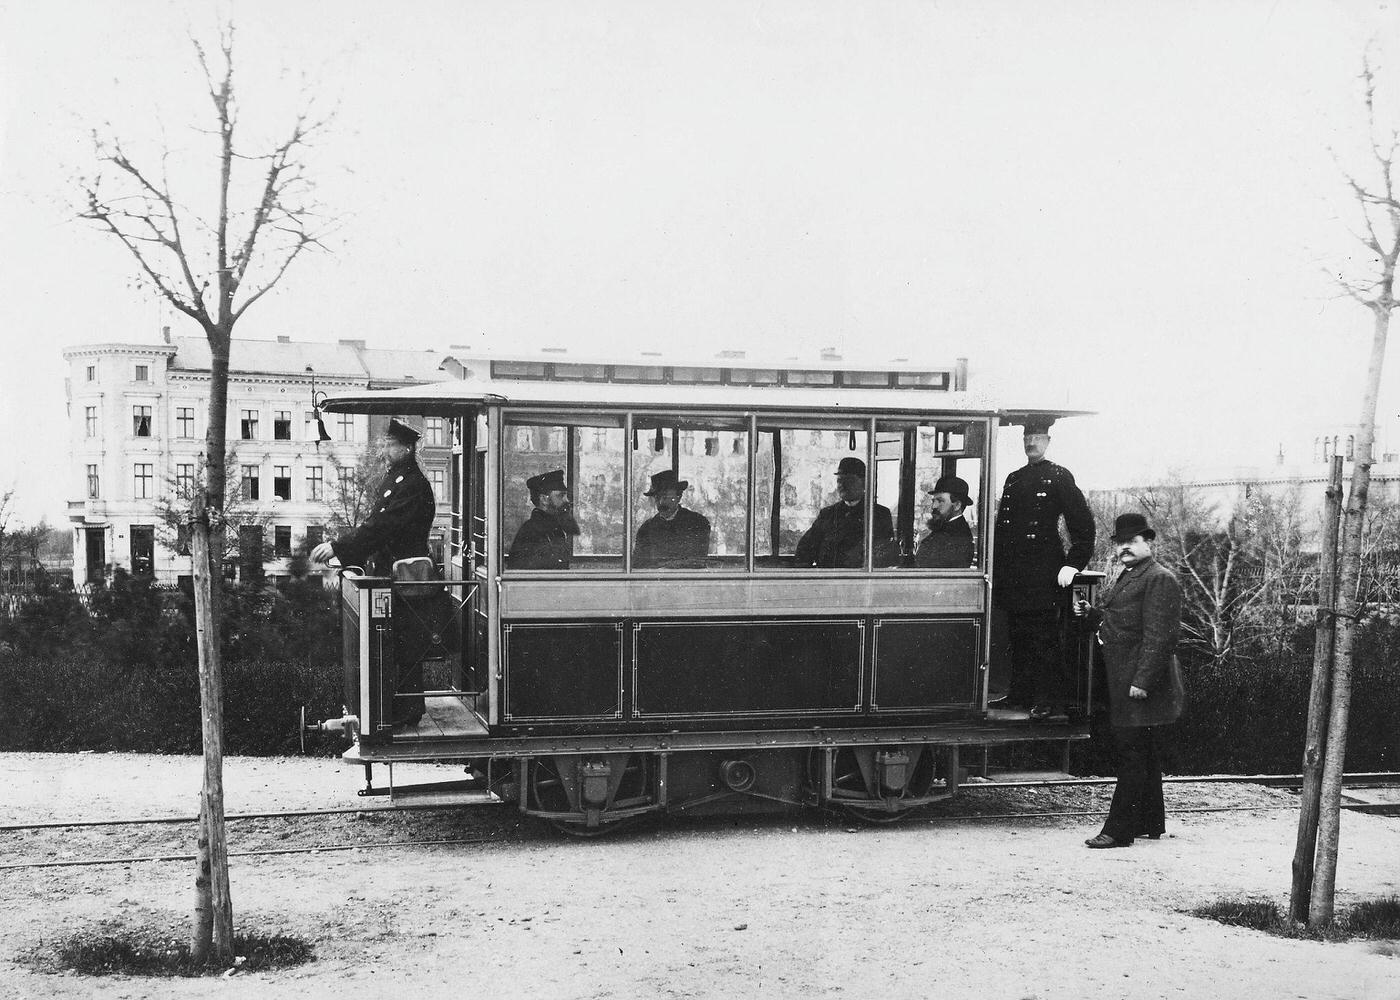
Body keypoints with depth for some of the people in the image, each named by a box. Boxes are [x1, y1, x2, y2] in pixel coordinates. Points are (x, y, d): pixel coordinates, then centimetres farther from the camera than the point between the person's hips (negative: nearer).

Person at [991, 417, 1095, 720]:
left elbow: (1083, 523, -4)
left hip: (1043, 572, -6)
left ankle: (1053, 703, -5)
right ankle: (1020, 695, 19)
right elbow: (1001, 525, 20)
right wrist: (994, 566, 14)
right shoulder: (1013, 479, 18)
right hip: (1013, 574, 6)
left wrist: (1072, 565, -11)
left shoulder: (1059, 477, 0)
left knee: (1044, 638, -8)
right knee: (1018, 637, 10)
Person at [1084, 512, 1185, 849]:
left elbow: (1160, 635, -20)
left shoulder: (1159, 579, -12)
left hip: (1139, 685, -10)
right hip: (1124, 683, 10)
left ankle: (1118, 830, -6)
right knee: (1142, 755, 16)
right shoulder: (1127, 579, 19)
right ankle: (1150, 824, 26)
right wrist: (1091, 614, 7)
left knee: (1132, 755, -7)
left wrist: (1142, 681, -23)